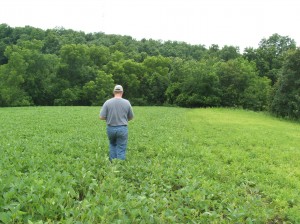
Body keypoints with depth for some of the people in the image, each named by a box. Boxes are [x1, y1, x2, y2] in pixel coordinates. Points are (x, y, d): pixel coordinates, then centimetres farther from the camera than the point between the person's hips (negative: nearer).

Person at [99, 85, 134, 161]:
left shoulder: (108, 102, -7)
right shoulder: (127, 103, -4)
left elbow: (101, 117, -8)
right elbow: (131, 117, 6)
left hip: (110, 128, 1)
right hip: (122, 128, -1)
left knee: (112, 145, 24)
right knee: (121, 149, 4)